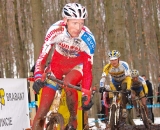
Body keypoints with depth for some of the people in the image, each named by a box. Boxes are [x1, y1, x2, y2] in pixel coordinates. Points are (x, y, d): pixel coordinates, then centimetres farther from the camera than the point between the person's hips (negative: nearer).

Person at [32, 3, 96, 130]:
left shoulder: (88, 38, -30)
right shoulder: (55, 30, -30)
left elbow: (88, 68, -24)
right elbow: (42, 57, -26)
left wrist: (86, 94, -30)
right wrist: (38, 78, -41)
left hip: (77, 65, -1)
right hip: (57, 64, 1)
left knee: (68, 84, -35)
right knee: (42, 111, -6)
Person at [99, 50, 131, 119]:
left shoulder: (124, 64, -32)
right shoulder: (108, 67, -27)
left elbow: (128, 77, -38)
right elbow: (103, 77, -34)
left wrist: (128, 88, -50)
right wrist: (101, 87, -51)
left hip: (124, 80, -2)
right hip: (114, 82, 2)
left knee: (124, 91, -33)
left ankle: (124, 110, -25)